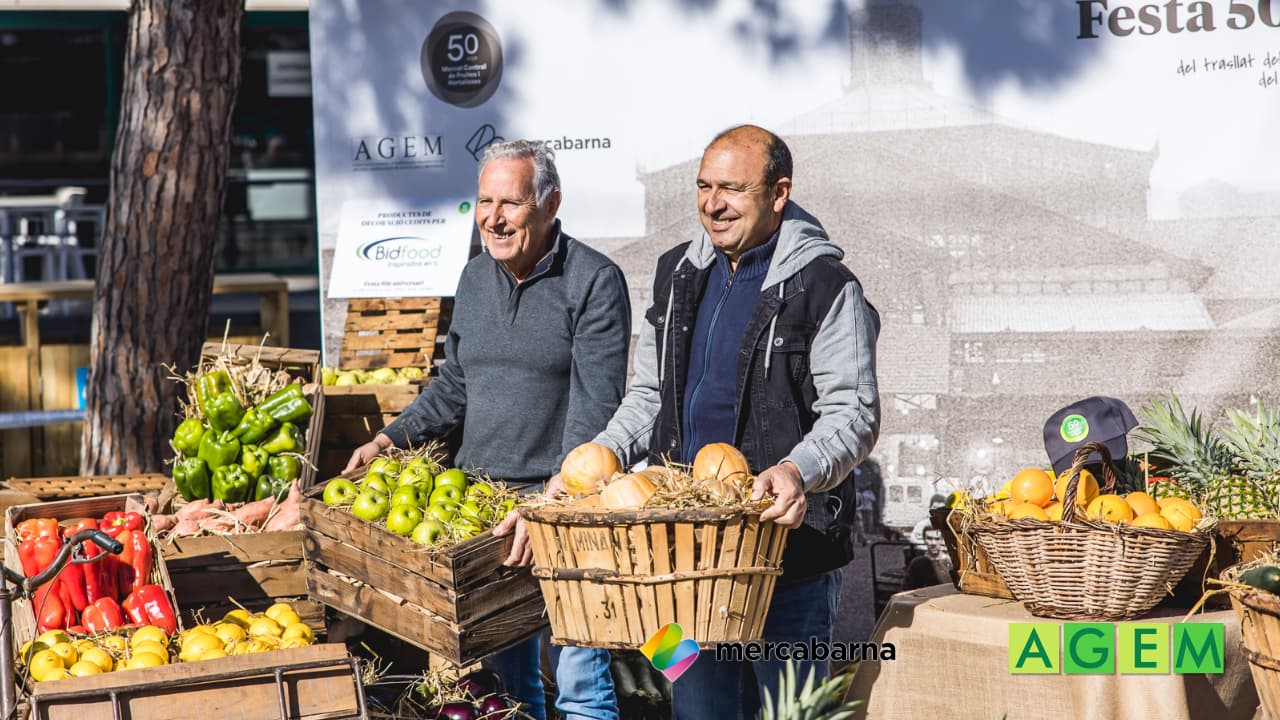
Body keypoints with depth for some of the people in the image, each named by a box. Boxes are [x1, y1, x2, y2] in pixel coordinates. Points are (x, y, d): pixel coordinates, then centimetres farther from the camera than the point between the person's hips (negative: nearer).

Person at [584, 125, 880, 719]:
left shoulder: (824, 286, -7)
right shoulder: (678, 275, 14)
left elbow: (854, 412, -11)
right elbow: (650, 397, 20)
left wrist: (799, 470, -29)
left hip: (790, 541, -6)